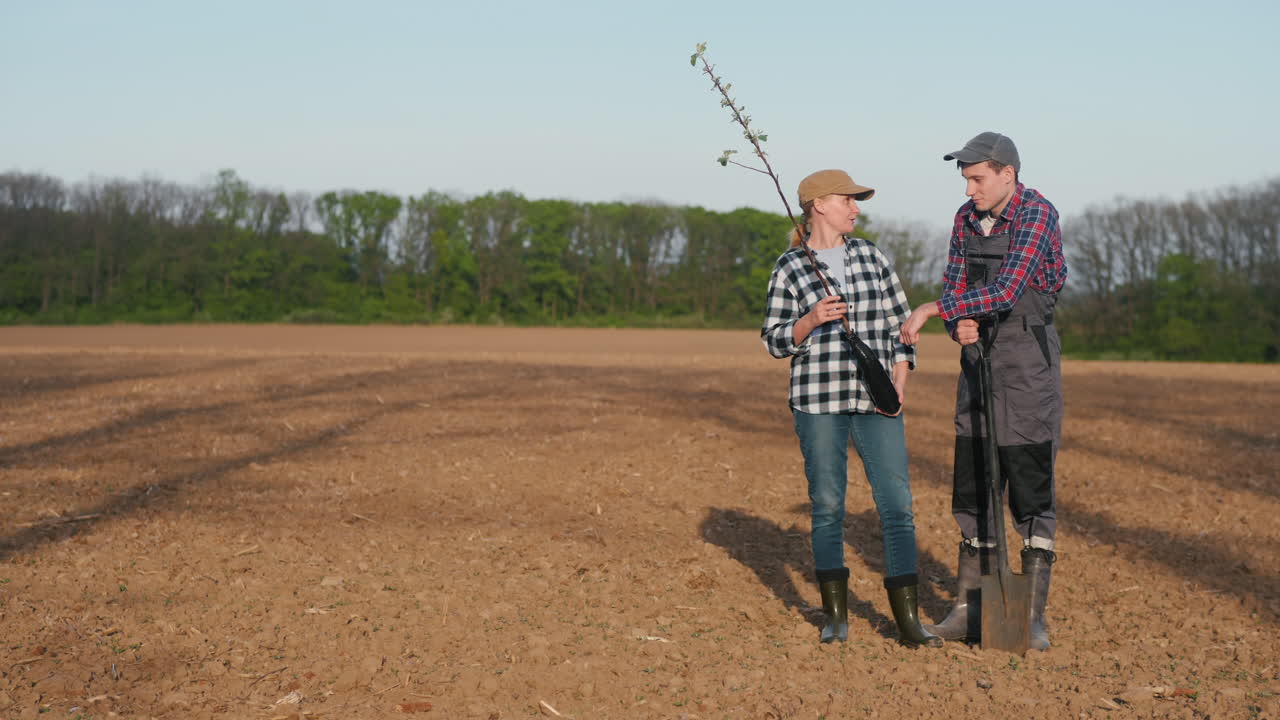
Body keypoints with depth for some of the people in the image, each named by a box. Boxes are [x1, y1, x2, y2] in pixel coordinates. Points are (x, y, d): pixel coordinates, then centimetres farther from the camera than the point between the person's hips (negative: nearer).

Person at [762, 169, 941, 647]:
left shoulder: (871, 257, 11)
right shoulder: (790, 268, 2)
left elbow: (899, 324, 13)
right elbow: (775, 341, 2)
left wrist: (898, 385, 1)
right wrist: (812, 319, -16)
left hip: (876, 401, 2)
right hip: (818, 401, -2)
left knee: (898, 506, -4)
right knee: (827, 506, 3)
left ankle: (908, 621, 1)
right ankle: (835, 616, 17)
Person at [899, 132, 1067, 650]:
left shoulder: (1037, 214, -15)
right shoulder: (966, 219, 7)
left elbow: (1005, 292, -25)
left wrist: (932, 309, -24)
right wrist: (959, 323, -12)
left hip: (1028, 359, -7)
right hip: (979, 357, 7)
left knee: (1032, 488, -3)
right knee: (972, 485, 8)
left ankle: (1034, 614, 5)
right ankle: (969, 608, 16)